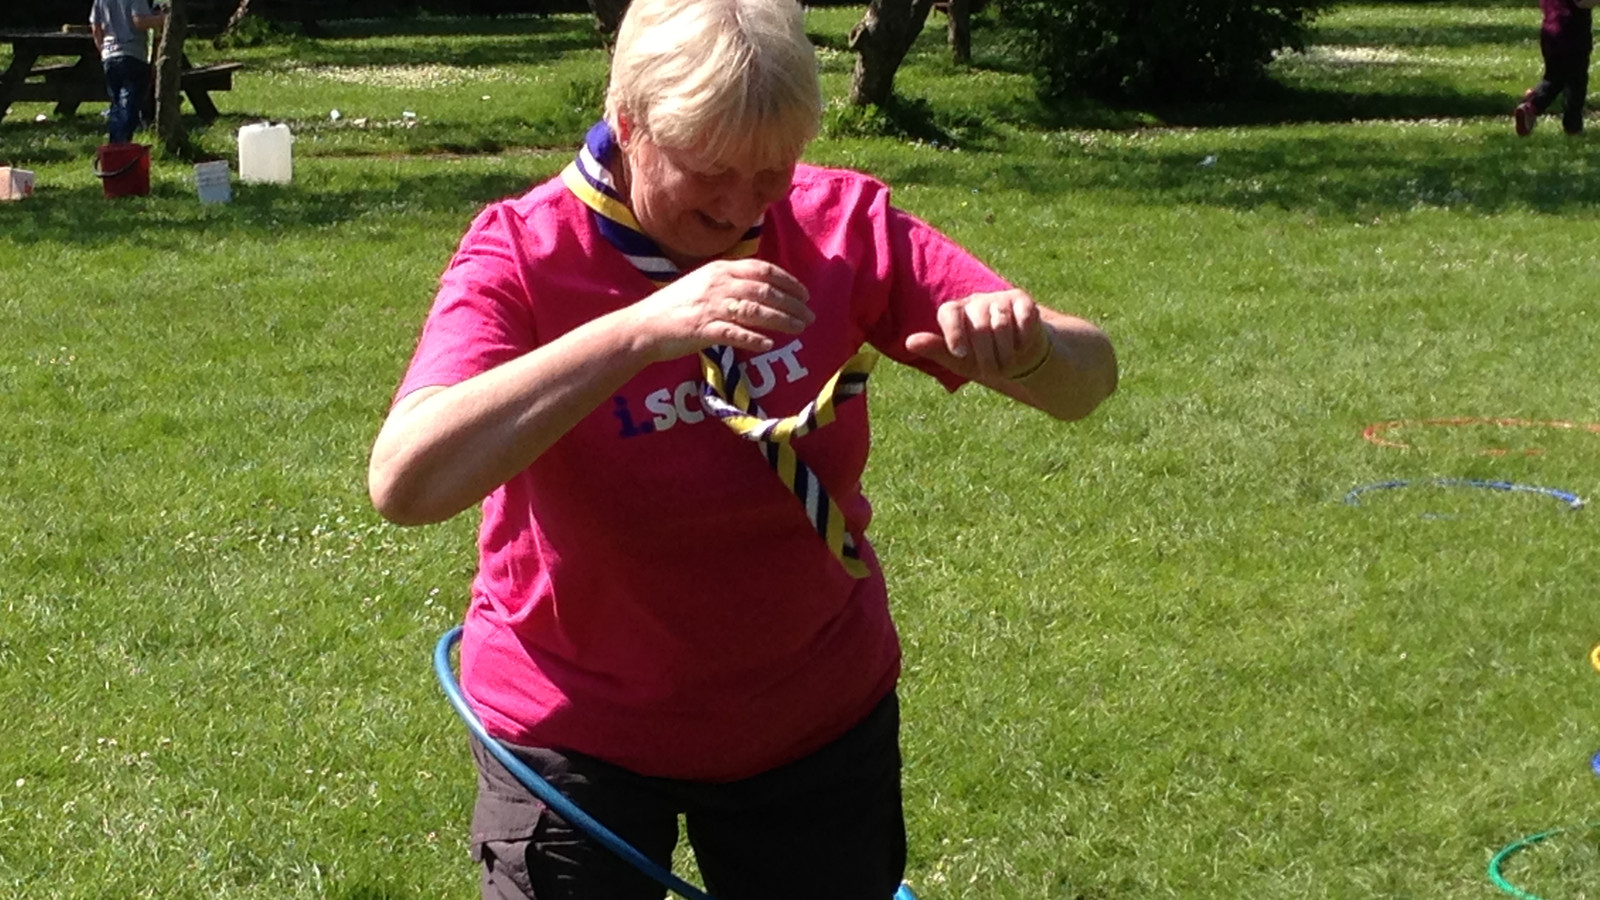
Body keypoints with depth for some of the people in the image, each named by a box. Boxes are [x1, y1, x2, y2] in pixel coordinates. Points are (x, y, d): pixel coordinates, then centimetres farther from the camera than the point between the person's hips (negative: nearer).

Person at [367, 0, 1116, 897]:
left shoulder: (842, 225, -11)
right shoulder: (525, 253, -20)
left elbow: (1088, 382, -9)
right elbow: (403, 483, -36)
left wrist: (1029, 348, -33)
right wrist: (640, 329, -44)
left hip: (821, 714, 3)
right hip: (579, 734, -3)